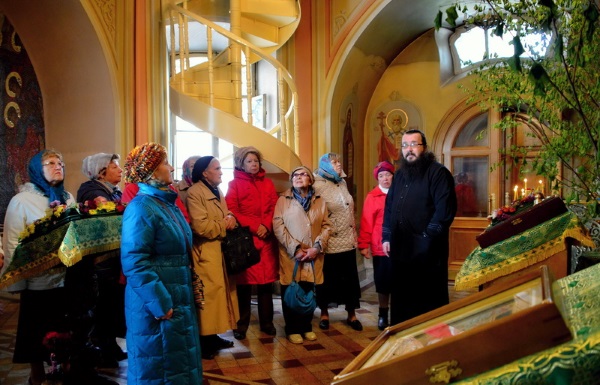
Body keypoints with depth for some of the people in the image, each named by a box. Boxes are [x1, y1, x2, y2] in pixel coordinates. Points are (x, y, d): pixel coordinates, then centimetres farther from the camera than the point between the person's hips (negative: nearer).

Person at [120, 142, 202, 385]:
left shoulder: (168, 204, 11)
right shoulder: (141, 208, -17)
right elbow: (135, 262, -24)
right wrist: (160, 304, -23)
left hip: (178, 298, 9)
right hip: (156, 303, -9)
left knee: (179, 362, 19)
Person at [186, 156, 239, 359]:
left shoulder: (217, 192, 17)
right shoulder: (194, 192, -14)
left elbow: (226, 217, 22)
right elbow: (201, 227, -23)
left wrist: (231, 218, -2)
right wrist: (224, 224, -10)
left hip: (222, 250, 9)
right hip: (206, 253, -9)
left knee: (221, 290, 12)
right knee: (208, 295, -7)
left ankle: (213, 335, 23)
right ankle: (204, 340, 3)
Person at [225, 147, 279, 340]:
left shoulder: (268, 183, 14)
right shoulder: (235, 184, 3)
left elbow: (275, 208, 8)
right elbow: (232, 211, -7)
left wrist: (267, 227, -9)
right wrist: (254, 227, -13)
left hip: (267, 238, 3)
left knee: (266, 281, 6)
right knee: (244, 282, 0)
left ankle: (266, 322, 17)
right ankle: (241, 325, 10)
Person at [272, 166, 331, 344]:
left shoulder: (319, 201, 10)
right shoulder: (283, 200, 3)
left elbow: (326, 226, 5)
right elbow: (278, 226, -6)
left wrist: (317, 247, -9)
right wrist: (295, 249, -14)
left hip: (314, 255, 2)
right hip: (291, 255, -2)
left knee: (309, 292, 9)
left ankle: (306, 327, 24)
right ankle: (292, 329, 16)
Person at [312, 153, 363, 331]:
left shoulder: (342, 183, 12)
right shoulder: (318, 186, -11)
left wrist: (354, 235, 16)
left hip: (348, 241, 6)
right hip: (329, 243, -6)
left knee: (350, 279, 9)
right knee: (327, 280, 8)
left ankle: (351, 315, 21)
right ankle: (324, 314, 25)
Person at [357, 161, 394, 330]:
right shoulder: (372, 197, -2)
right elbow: (366, 223, -3)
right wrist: (364, 245, -7)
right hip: (380, 248, -1)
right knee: (383, 283, 7)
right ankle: (383, 315, 24)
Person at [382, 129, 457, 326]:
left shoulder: (438, 172, -6)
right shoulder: (399, 175, 17)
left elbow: (445, 209, -15)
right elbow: (389, 207, 21)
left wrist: (427, 237, -18)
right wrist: (386, 237, 13)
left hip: (427, 251, -7)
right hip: (400, 250, 7)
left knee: (429, 301, 3)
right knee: (401, 299, 14)